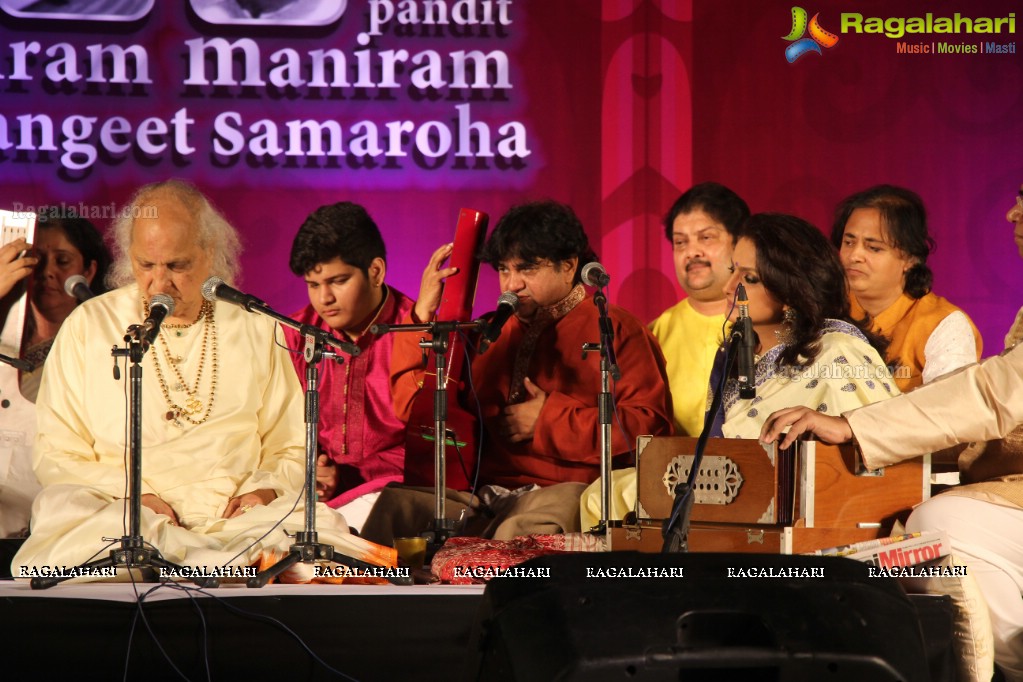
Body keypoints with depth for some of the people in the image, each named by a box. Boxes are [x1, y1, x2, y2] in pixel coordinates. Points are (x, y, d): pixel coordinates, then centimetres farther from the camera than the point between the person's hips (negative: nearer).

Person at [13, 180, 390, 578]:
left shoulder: (255, 328, 13)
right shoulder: (88, 326, 8)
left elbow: (291, 448, 16)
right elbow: (55, 454, 5)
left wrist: (265, 488, -6)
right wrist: (130, 496, -11)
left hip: (234, 516, -1)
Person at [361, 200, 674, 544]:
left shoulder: (615, 331, 9)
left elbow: (650, 426, -6)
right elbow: (414, 409, 18)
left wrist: (550, 419, -5)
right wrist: (423, 315, 9)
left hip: (565, 492, -4)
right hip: (482, 496, 5)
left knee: (521, 532, -41)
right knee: (394, 504, -27)